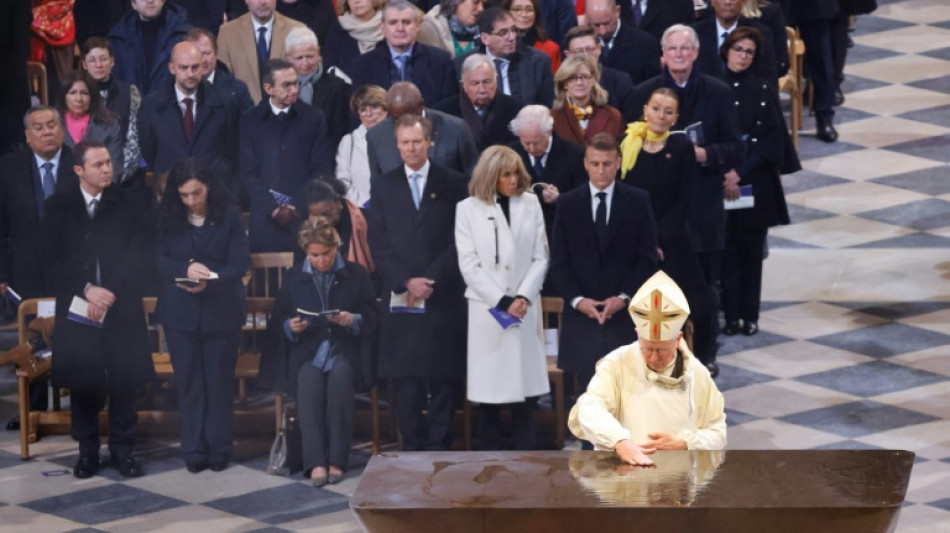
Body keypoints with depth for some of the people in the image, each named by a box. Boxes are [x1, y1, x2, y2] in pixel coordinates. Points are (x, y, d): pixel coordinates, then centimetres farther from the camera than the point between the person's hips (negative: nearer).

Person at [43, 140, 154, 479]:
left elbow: (140, 256, -1)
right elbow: (52, 260, 0)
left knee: (124, 380, 0)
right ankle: (87, 452, 11)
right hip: (77, 308, 0)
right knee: (82, 381, 0)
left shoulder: (129, 205, 5)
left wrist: (111, 292, -11)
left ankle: (123, 450, 10)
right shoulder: (58, 207, 6)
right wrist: (86, 290, -13)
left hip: (122, 308, 0)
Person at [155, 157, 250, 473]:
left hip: (222, 311, -1)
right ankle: (194, 452, 11)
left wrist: (210, 281, -24)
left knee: (219, 381, 4)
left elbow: (241, 262, -8)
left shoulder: (229, 215, -4)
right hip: (180, 312, 1)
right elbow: (159, 260, -1)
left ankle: (219, 450, 13)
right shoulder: (167, 218, 1)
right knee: (188, 382, 5)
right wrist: (186, 268, -20)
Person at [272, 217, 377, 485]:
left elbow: (372, 318, 8)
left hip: (344, 350, -1)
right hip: (307, 352, 1)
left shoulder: (356, 275, 11)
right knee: (309, 379, -35)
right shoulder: (294, 277, 15)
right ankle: (315, 462, -38)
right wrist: (291, 327, -6)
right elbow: (279, 319, 16)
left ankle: (337, 459, -32)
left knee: (340, 376, -36)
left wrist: (354, 320, -13)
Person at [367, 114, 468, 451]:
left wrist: (430, 281, -10)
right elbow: (378, 244, 4)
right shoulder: (383, 186, 10)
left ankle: (439, 445, 3)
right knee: (404, 376, 1)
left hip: (444, 296, -1)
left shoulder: (452, 184, 5)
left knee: (444, 378, -2)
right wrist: (406, 282, -8)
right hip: (399, 298, 1)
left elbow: (458, 242, 0)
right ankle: (412, 446, 6)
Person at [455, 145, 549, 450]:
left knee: (525, 388, 0)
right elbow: (469, 265, -3)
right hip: (486, 309, -2)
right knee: (489, 391, -1)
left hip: (525, 309, 2)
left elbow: (540, 258, 6)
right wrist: (502, 302, -9)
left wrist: (523, 297, -8)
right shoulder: (469, 209, 2)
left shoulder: (530, 204, 9)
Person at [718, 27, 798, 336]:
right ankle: (731, 316, 6)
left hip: (756, 181, 0)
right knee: (728, 249, 0)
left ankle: (750, 316, 9)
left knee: (752, 250, 3)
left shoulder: (762, 90, 2)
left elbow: (772, 137, -3)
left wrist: (742, 173, -13)